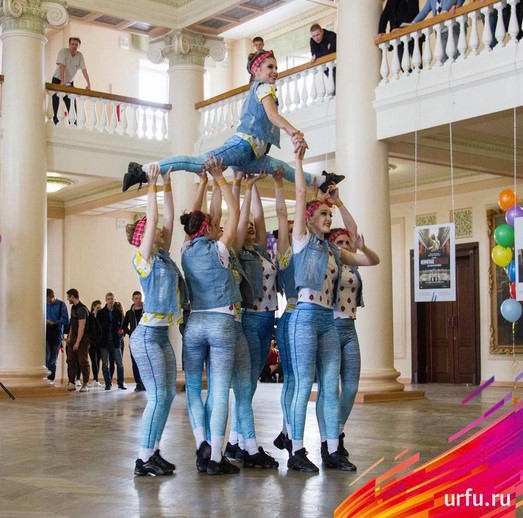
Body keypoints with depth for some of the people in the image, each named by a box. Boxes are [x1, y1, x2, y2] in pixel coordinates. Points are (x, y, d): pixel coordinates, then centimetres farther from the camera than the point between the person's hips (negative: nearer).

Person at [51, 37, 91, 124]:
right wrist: (62, 81, -38)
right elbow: (62, 66, -27)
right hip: (58, 81, -4)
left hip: (70, 82, 4)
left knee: (72, 104, -4)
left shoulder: (80, 55, -4)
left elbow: (84, 70, -9)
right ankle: (55, 120, -3)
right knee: (56, 102, -7)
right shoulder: (63, 51, -16)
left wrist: (89, 84, -18)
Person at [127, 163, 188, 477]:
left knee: (168, 395, 8)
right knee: (158, 396, -10)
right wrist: (153, 185, -8)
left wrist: (168, 185, 14)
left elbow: (168, 218, 13)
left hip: (163, 335, 8)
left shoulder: (164, 257, 13)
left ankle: (154, 451, 16)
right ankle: (144, 460, -5)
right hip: (147, 335, -8)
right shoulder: (143, 259, -7)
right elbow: (152, 219, -12)